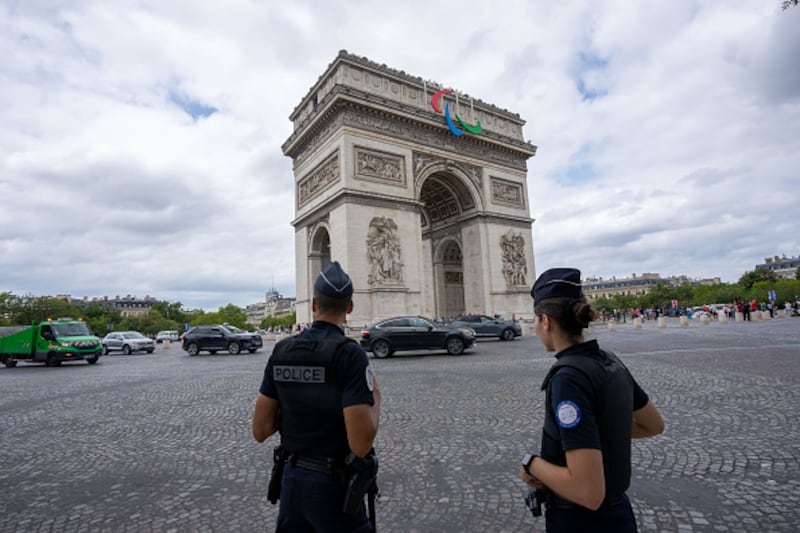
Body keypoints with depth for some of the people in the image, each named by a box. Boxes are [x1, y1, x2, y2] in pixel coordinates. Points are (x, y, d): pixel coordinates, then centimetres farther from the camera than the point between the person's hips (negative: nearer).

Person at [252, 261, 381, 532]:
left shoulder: (282, 351, -5)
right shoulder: (349, 353, -22)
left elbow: (260, 431, -1)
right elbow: (361, 444, -26)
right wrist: (376, 398, -10)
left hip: (291, 478, 5)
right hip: (334, 485, -5)